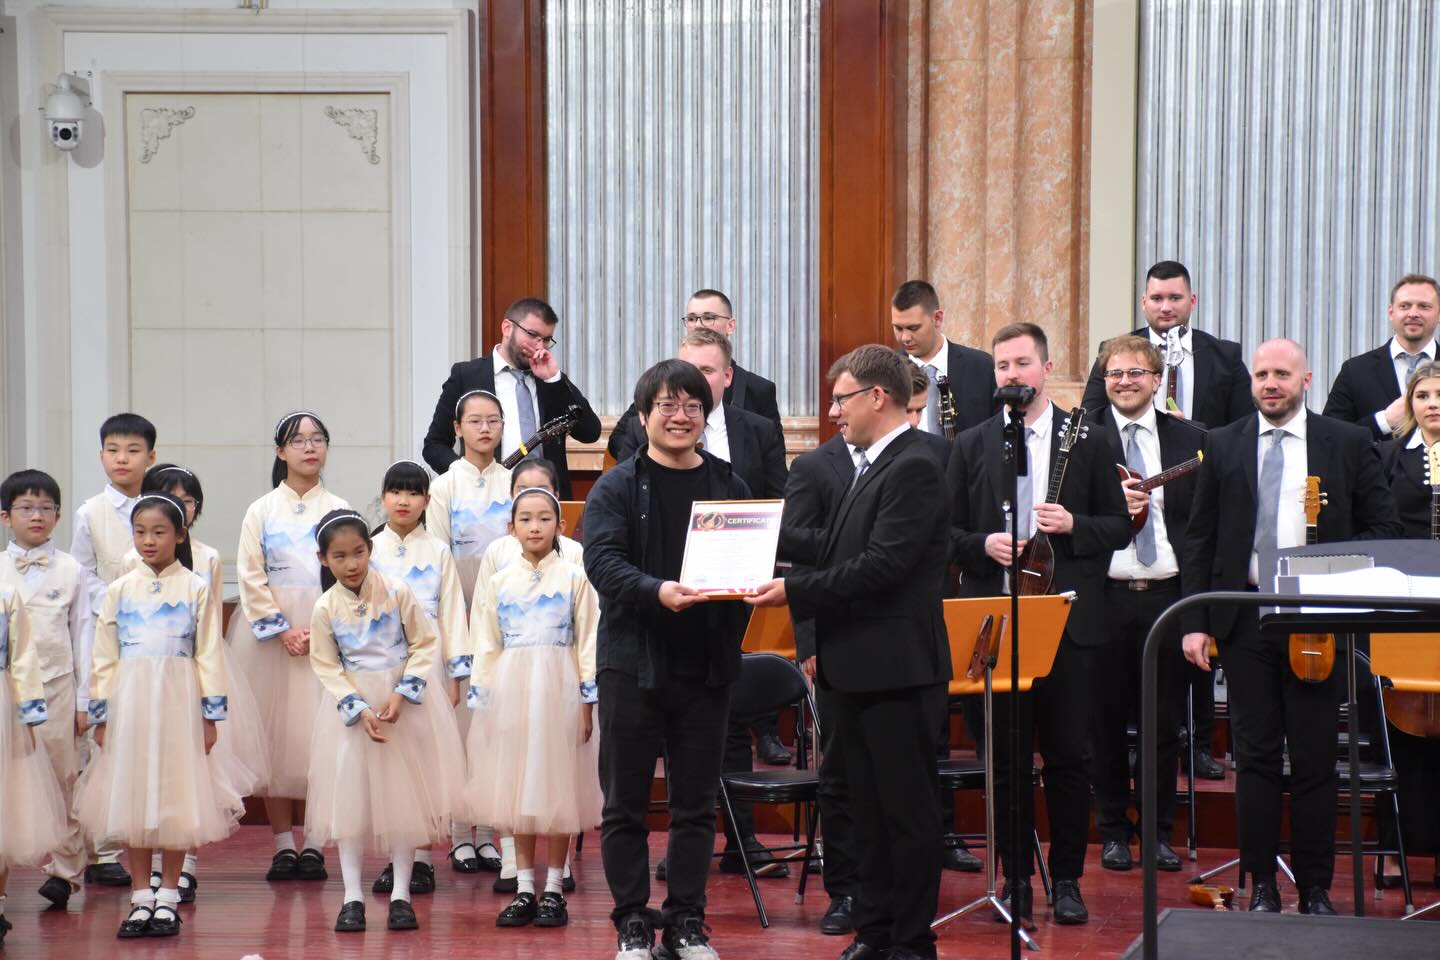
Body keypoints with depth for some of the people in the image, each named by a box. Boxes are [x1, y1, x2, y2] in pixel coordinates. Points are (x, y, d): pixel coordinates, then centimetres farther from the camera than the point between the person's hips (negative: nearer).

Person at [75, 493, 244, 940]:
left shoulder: (196, 588, 1)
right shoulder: (120, 590, 7)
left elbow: (209, 655, 0)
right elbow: (104, 657, 8)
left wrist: (210, 714, -4)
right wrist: (101, 715, 3)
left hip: (177, 702, -2)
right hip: (129, 702, 2)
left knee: (175, 797, 3)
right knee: (131, 799, 5)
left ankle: (167, 898, 13)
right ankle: (141, 898, 14)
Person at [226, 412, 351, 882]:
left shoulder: (339, 509, 7)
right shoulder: (261, 510, 6)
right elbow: (250, 577, 0)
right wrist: (282, 630, -10)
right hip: (271, 636, 0)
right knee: (274, 732, -1)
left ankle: (313, 844, 2)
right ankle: (282, 843, 5)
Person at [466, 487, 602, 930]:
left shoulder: (574, 578, 1)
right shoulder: (499, 583, 8)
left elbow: (588, 643, -1)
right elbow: (486, 647, 9)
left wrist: (587, 701, -5)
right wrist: (482, 699, 3)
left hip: (559, 691, -3)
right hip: (510, 693, 3)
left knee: (557, 788, 1)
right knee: (517, 790, 6)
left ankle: (553, 889, 9)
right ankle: (524, 889, 13)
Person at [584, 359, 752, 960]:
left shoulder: (729, 487, 8)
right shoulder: (616, 488, -1)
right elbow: (603, 560, -14)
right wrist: (657, 591, -31)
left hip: (706, 664, 2)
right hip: (633, 662, -2)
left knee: (697, 803, 8)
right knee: (625, 802, 4)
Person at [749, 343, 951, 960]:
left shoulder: (914, 468, -16)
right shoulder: (873, 465, 15)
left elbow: (883, 564, -24)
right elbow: (833, 546, 16)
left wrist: (796, 592, -22)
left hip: (898, 666, -10)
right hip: (859, 666, 10)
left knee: (907, 808, 0)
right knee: (869, 805, 14)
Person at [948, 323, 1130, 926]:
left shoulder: (1088, 441, 4)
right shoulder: (971, 446, 8)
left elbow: (1119, 527, 5)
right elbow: (948, 531, 9)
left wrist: (1073, 526, -13)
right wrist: (984, 545, -11)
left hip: (1068, 620, -1)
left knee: (1069, 755, 2)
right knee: (1007, 756, 4)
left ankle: (1067, 878, 12)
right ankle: (1015, 878, 13)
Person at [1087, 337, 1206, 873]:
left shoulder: (1189, 440, 8)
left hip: (1167, 595, 1)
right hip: (1106, 597, -1)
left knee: (1166, 721, 6)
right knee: (1107, 719, 5)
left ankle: (1160, 831, 17)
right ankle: (1113, 830, 16)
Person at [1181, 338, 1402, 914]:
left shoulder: (1349, 443, 4)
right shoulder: (1223, 446, 8)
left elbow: (1383, 528, 5)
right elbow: (1198, 540, 7)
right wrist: (1195, 622, 0)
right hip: (1245, 621, 1)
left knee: (1315, 760, 2)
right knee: (1256, 757, 4)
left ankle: (1315, 890, 11)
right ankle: (1262, 885, 11)